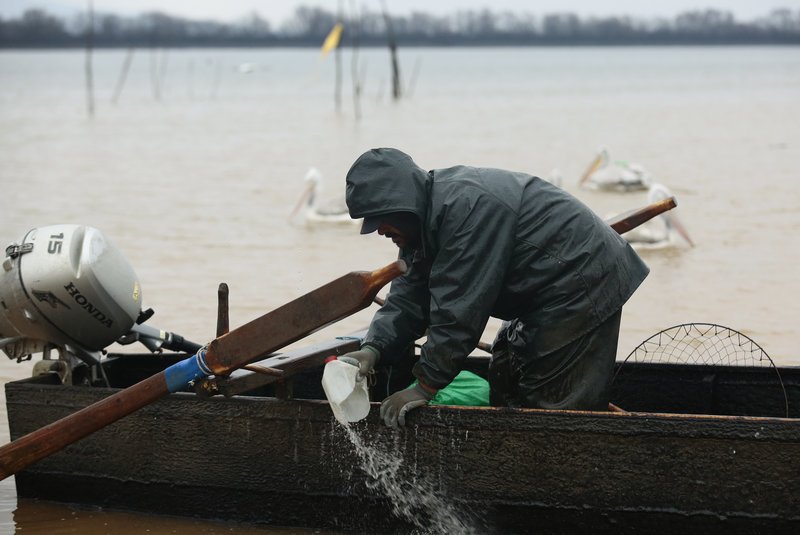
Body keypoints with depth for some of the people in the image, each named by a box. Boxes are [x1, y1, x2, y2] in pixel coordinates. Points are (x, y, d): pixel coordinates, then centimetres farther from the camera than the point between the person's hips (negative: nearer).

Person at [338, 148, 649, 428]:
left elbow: (459, 307, -28)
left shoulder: (465, 204, -26)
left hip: (582, 280, -11)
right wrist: (374, 348, -15)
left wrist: (425, 386, -23)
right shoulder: (429, 214, 8)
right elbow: (410, 296, 3)